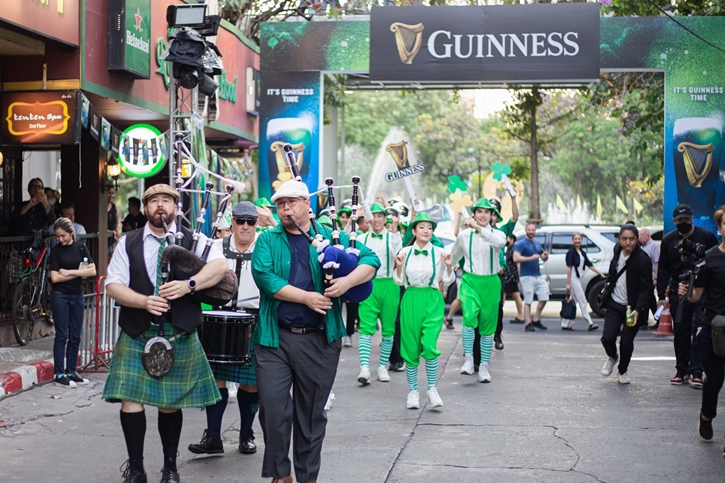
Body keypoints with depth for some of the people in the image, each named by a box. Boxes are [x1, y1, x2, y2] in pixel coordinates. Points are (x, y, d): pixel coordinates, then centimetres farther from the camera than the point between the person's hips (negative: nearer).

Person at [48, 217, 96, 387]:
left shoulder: (81, 248, 4)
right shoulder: (56, 250, -4)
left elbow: (92, 271, -6)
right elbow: (55, 277, -11)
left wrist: (69, 272, -13)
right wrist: (79, 273, -9)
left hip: (77, 296, 4)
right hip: (60, 296, -4)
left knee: (75, 336, 7)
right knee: (61, 335, -2)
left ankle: (71, 372, 16)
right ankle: (59, 374, 1)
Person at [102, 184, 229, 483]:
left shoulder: (193, 240, 4)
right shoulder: (128, 242, 5)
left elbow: (220, 266, -10)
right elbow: (113, 285, -1)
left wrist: (189, 284, -25)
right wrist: (144, 301, -19)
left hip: (179, 335, 0)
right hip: (136, 334, 0)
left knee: (171, 403, 8)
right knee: (131, 400, -5)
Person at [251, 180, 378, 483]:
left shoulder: (331, 237, 7)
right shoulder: (268, 240, 4)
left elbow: (371, 259, 2)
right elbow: (264, 276, -12)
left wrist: (349, 280, -17)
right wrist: (307, 297, -17)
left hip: (319, 340, 1)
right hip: (274, 338, -1)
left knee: (312, 413, 10)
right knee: (273, 407, -5)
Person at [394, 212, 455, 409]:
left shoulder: (439, 253, 1)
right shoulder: (405, 252, 4)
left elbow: (447, 282, 7)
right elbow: (399, 281, 10)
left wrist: (449, 267, -11)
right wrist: (399, 267, -8)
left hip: (432, 301, -2)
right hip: (410, 301, 2)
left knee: (429, 345, -16)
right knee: (411, 348, 5)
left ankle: (432, 389, 0)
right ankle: (413, 391, 19)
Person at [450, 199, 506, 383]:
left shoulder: (497, 233, 0)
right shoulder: (464, 235, 4)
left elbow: (499, 242, -26)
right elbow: (453, 257, 19)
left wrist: (478, 228, -31)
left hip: (490, 283, 1)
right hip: (470, 281, -1)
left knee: (487, 327, 5)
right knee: (469, 317, -25)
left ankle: (484, 367, 16)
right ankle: (468, 358, -14)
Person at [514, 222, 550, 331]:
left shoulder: (537, 244, 16)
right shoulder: (521, 244, -6)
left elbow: (543, 258, 22)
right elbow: (516, 258, -18)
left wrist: (546, 255, -2)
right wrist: (531, 258, -24)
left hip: (538, 275, 7)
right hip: (527, 276, -7)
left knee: (544, 298, 6)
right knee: (528, 301, -5)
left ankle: (536, 320, 18)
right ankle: (528, 324, -1)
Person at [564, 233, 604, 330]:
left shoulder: (582, 253, 14)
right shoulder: (571, 252, -9)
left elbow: (590, 265, 18)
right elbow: (569, 268, -13)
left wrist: (600, 273, 15)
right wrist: (568, 283, -16)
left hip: (578, 278, 8)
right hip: (573, 278, -8)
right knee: (583, 301, -6)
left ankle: (565, 324, 11)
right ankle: (590, 323, -3)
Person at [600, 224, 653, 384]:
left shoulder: (643, 260, -17)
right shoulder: (617, 251, 1)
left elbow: (646, 289, -18)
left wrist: (638, 310, -28)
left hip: (632, 307, -4)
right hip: (614, 304, 4)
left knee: (626, 342, 0)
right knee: (608, 337, -6)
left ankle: (623, 371, 27)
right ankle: (612, 357, 28)